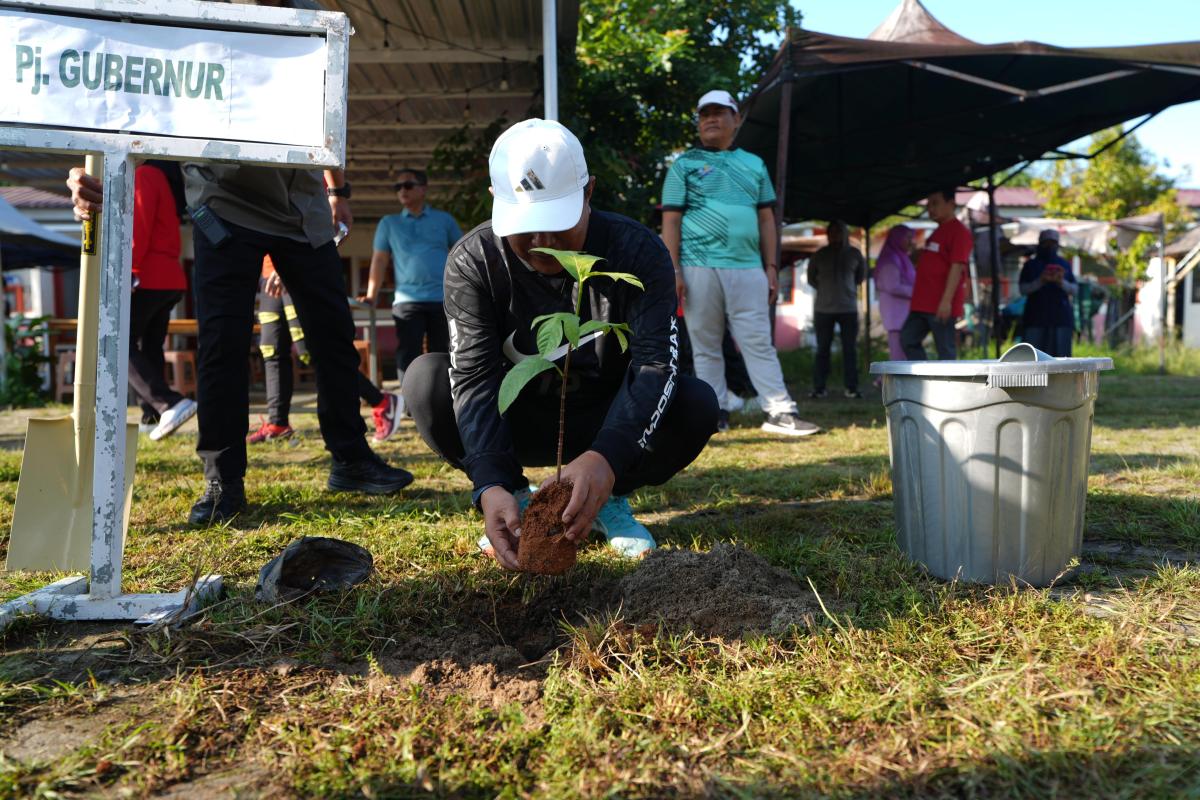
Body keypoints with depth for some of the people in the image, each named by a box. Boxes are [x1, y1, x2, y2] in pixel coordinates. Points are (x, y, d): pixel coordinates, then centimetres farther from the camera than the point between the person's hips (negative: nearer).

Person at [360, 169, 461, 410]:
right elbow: (380, 260, 10)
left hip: (443, 299, 0)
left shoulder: (444, 219, 13)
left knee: (441, 354, 4)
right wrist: (371, 295, 1)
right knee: (407, 354, -7)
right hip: (407, 300, 0)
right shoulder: (389, 223, 16)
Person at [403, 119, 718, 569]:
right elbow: (474, 377, -27)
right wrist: (491, 485, -43)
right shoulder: (473, 262, -18)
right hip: (518, 425, 1)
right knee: (426, 381, -26)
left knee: (696, 404, -29)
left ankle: (611, 499, -1)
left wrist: (606, 458, -49)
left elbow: (655, 364, -30)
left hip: (606, 421, 0)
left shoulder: (635, 250, -20)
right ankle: (516, 499, -5)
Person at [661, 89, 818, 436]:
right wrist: (674, 270, -8)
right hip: (699, 268, -2)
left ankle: (779, 412, -1)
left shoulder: (754, 165, 18)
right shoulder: (685, 165, 8)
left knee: (759, 342, -1)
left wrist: (771, 267, 10)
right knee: (705, 346, 2)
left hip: (748, 268, 2)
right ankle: (716, 413, 10)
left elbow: (766, 219, 17)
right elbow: (671, 221, 1)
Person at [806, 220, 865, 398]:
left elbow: (862, 275, 19)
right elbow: (811, 278, 14)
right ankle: (818, 388, 6)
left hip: (849, 308, 1)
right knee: (823, 349, 2)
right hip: (823, 309, -1)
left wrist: (849, 288, 11)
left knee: (850, 349, 1)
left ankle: (851, 387, 7)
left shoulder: (854, 254, 4)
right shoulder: (820, 255, 2)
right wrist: (824, 289, 9)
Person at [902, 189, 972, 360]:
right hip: (924, 303, 10)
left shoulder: (959, 231, -8)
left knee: (945, 349, -5)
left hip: (941, 305, -10)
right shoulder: (939, 231, 22)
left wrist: (947, 300, -24)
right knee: (908, 339, 6)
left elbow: (957, 267, -17)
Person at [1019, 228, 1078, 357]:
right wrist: (1040, 281, -15)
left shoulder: (1064, 264, 13)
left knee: (1060, 356, -2)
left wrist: (1061, 283, -12)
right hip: (1036, 317, -2)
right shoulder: (1031, 265, 9)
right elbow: (1023, 290, 0)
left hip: (1061, 317, 2)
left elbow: (1075, 289, 7)